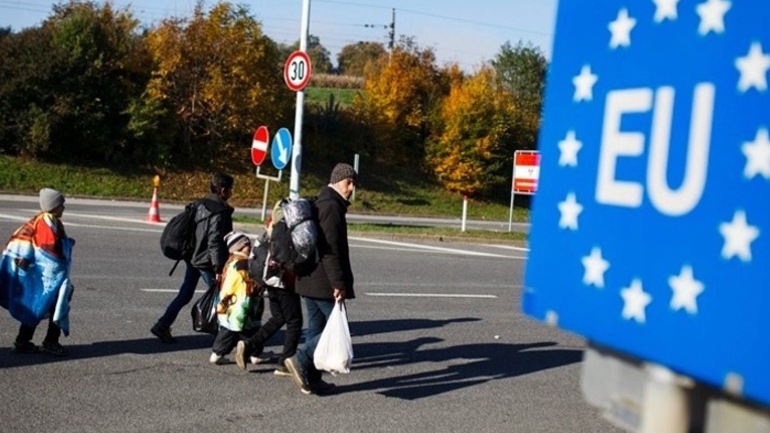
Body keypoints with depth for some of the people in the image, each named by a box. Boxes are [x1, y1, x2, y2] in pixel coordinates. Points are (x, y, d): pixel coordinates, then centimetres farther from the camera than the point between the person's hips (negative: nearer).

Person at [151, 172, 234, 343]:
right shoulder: (219, 212, -18)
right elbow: (215, 242, -22)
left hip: (194, 258, 9)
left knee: (185, 295, 13)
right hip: (206, 263, -9)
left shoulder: (202, 205, 9)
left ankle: (162, 325, 11)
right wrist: (218, 268, -20)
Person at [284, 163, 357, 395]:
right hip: (324, 283, -10)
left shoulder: (318, 204, 17)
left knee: (316, 329, 13)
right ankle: (301, 360, -12)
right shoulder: (332, 206, -15)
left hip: (308, 279, 10)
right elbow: (331, 250, -21)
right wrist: (339, 284, -21)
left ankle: (311, 379, 16)